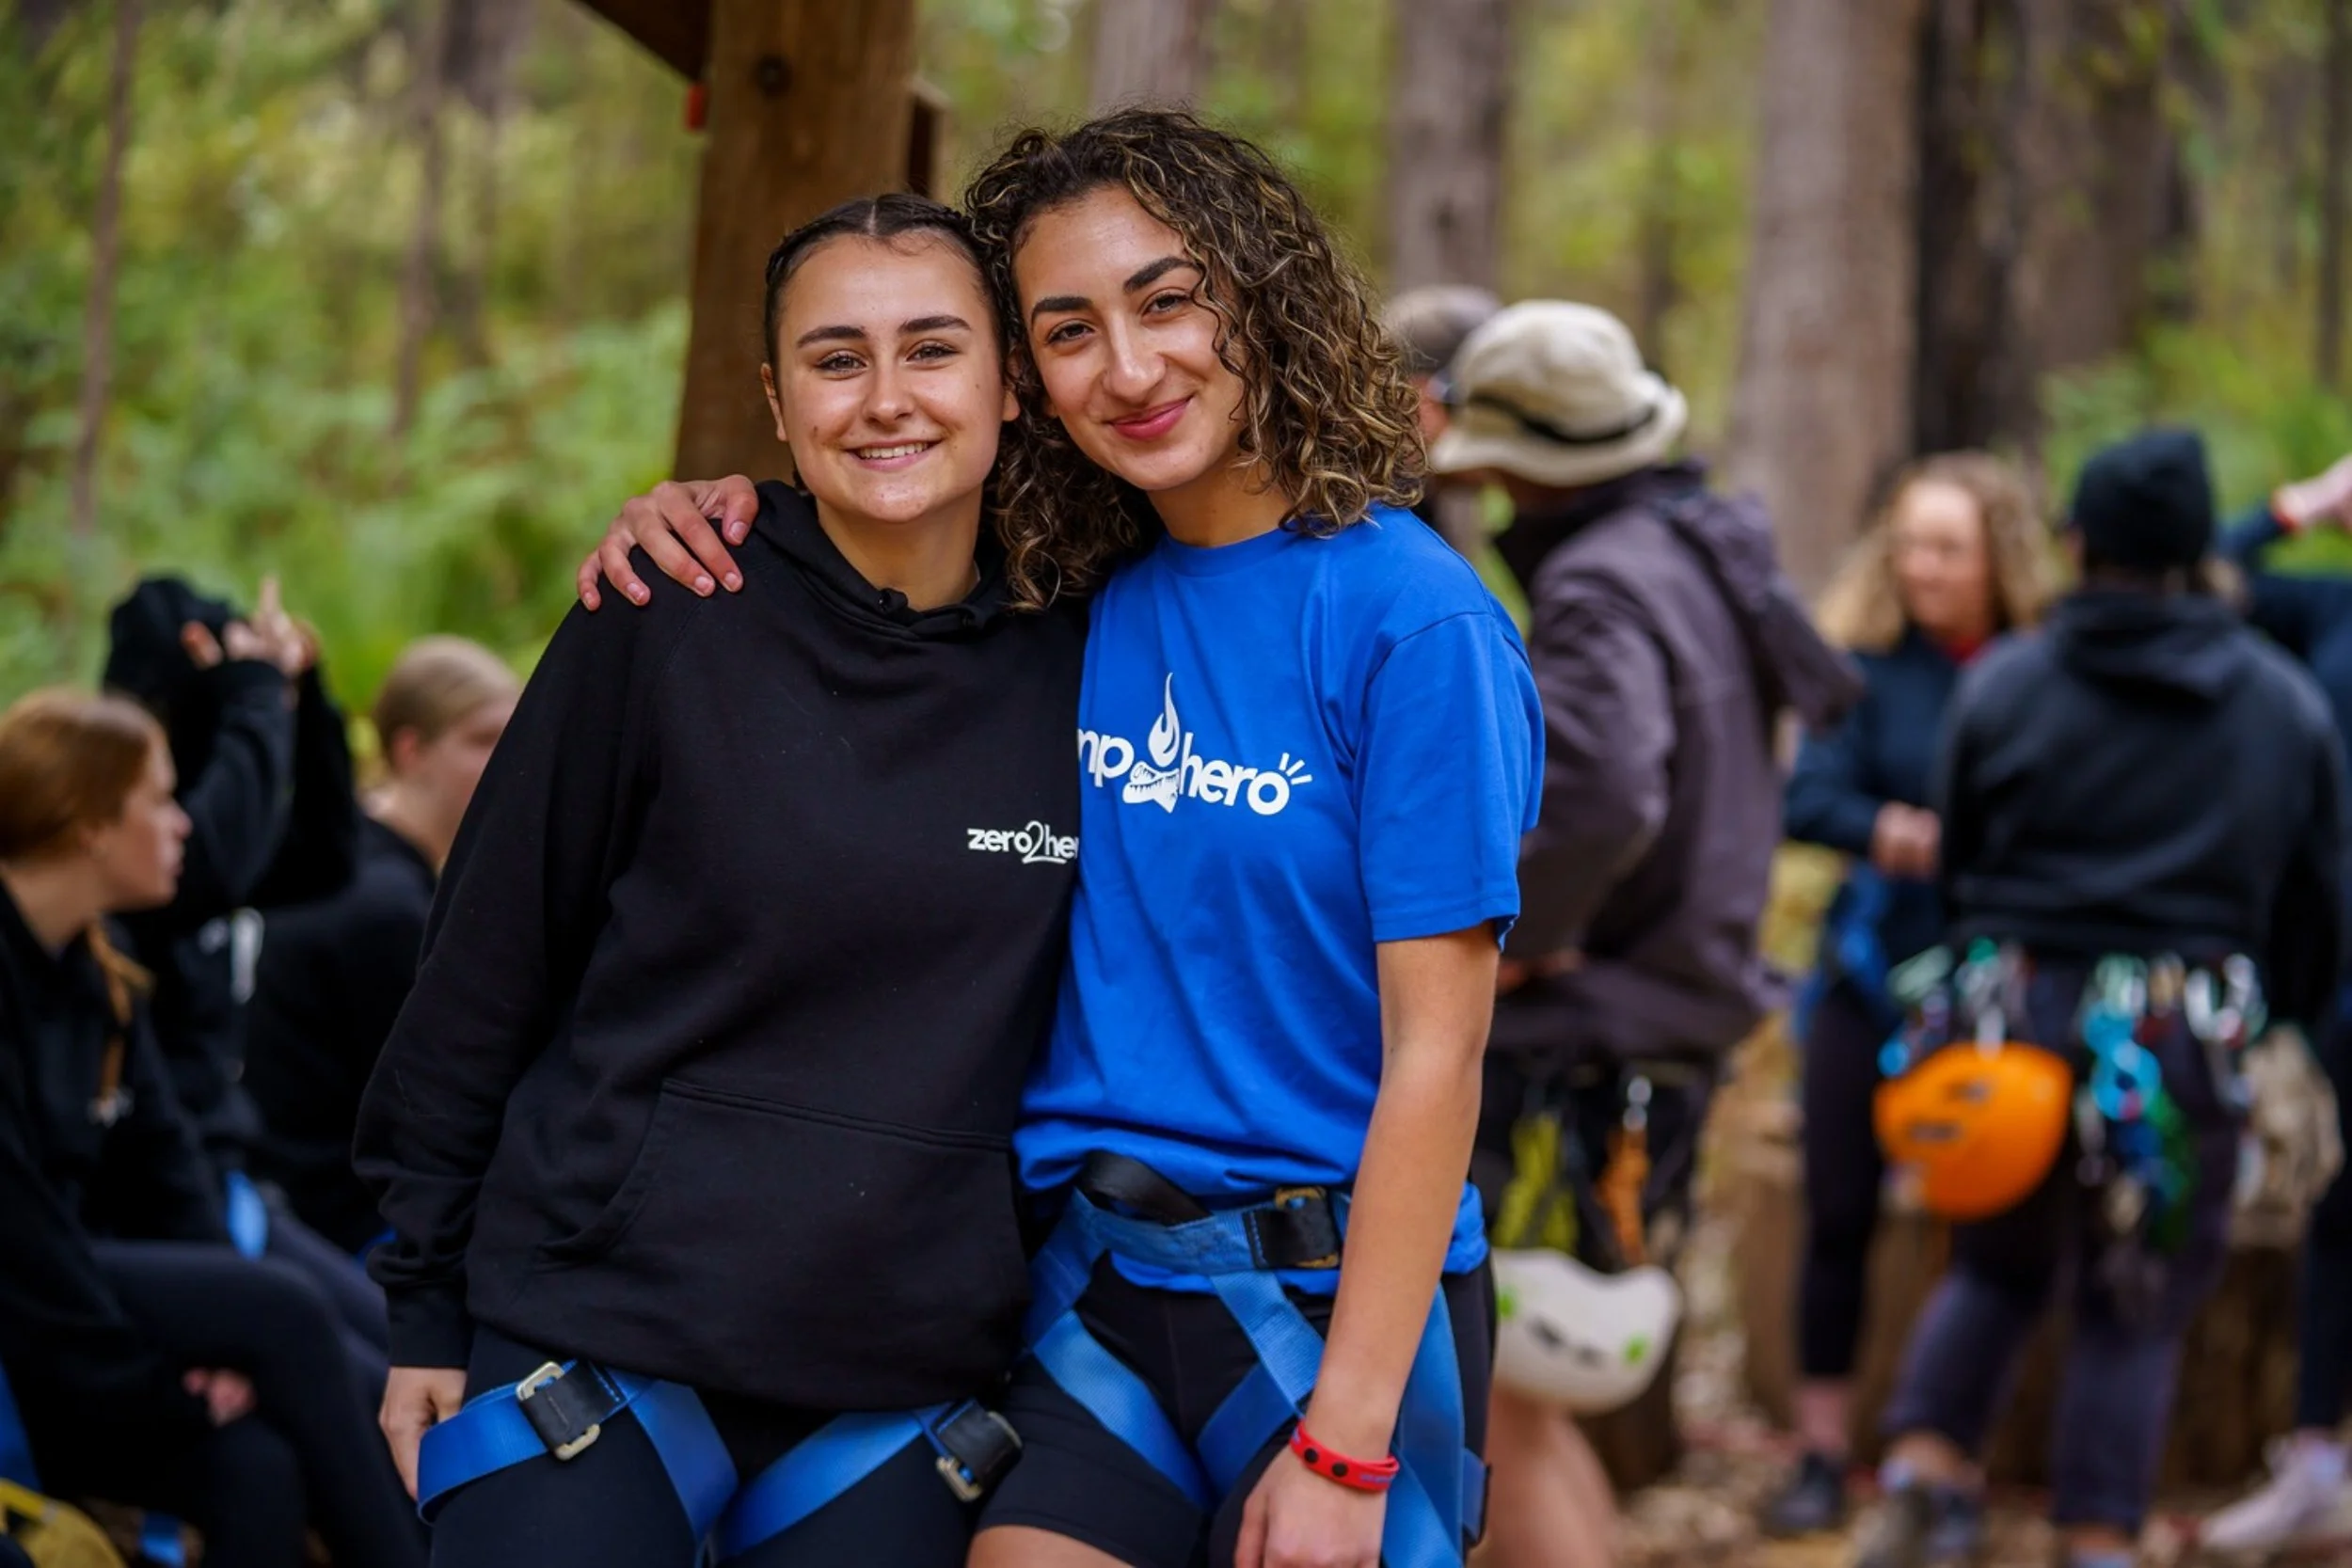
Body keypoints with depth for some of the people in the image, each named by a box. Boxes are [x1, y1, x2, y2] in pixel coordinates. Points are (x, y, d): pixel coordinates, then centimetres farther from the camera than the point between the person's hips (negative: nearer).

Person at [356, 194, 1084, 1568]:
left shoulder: (1078, 667, 2)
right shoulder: (666, 628, -4)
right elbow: (486, 971, 1)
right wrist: (426, 1307, 1)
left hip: (907, 1394, 2)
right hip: (597, 1338, -2)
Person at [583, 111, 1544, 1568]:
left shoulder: (1411, 618, -12)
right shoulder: (1082, 606, 6)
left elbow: (1435, 1053, -14)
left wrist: (1344, 1442, -18)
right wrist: (711, 510, 4)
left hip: (1343, 1291, -5)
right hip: (1096, 1283, 5)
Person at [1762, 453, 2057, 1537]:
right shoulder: (1870, 664, 0)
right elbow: (1808, 795, -9)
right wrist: (1883, 831, -28)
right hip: (1875, 972, 1)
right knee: (1838, 1214, 4)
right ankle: (1823, 1454, 14)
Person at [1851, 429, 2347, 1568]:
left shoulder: (2003, 686, 0)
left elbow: (1955, 869, 8)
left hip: (2016, 1015, 1)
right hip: (2184, 1041, 0)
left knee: (1997, 1266, 20)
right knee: (2137, 1303, 9)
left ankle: (1917, 1475, 5)